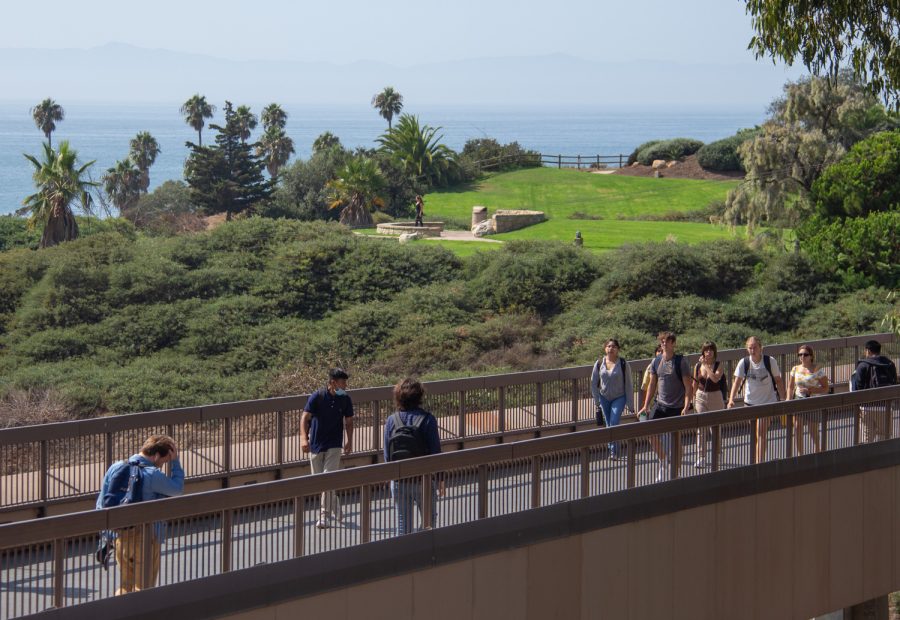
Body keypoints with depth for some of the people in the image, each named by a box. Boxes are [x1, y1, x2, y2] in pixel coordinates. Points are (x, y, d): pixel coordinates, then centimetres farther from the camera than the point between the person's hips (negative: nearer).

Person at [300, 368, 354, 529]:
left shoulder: (345, 399, -2)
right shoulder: (317, 397, -11)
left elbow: (348, 421, 11)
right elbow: (305, 417, -14)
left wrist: (349, 441, 9)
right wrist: (304, 438, -26)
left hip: (334, 445, 0)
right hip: (316, 444, 0)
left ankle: (325, 516, -8)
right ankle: (335, 511, 24)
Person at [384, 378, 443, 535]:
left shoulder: (391, 420, -2)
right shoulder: (427, 419, -11)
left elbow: (387, 453, 2)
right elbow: (435, 451, -9)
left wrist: (390, 477, 13)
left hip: (399, 480, 2)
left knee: (403, 522, 10)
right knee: (429, 519, 12)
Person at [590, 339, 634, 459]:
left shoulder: (623, 364, -11)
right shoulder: (599, 363, -3)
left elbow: (628, 385, -7)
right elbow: (593, 383, 7)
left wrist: (631, 404, -7)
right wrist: (597, 401, 7)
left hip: (619, 398, -3)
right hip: (604, 398, 4)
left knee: (614, 423, -16)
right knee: (608, 425, 8)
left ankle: (613, 451, -12)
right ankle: (613, 451, 20)